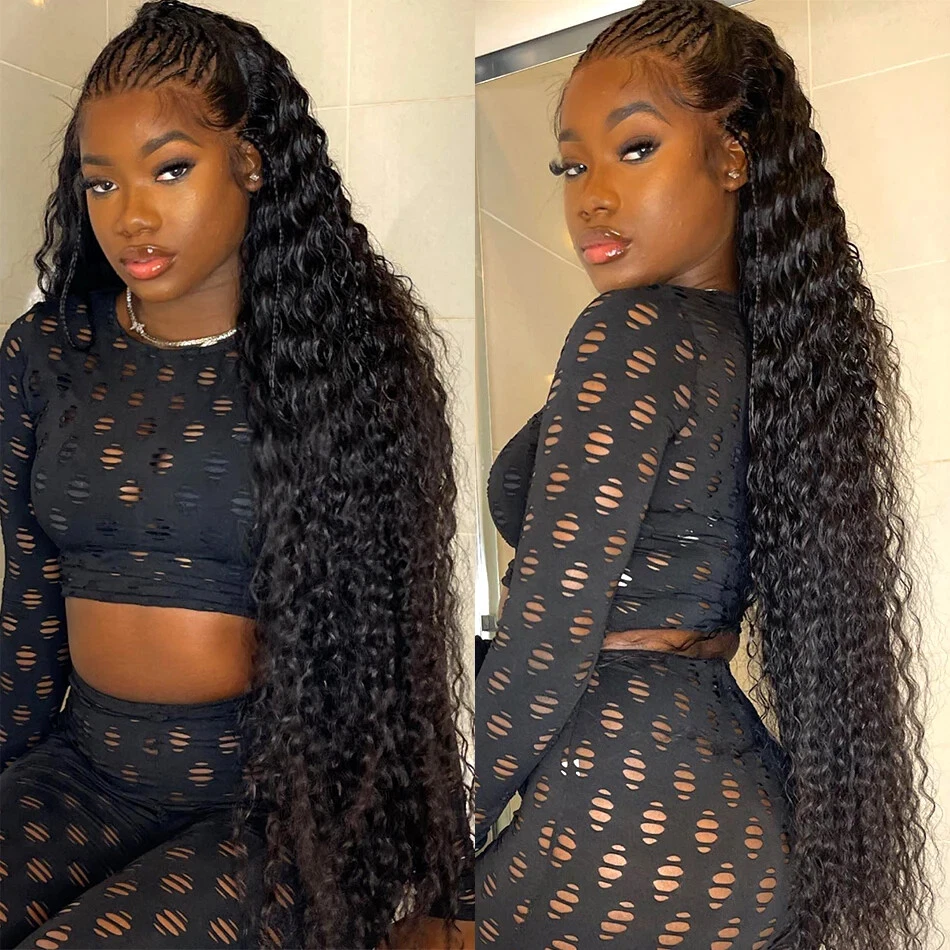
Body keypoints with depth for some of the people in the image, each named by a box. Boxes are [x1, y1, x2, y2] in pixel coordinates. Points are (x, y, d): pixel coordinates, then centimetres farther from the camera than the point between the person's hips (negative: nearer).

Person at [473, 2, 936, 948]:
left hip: (624, 827, -8)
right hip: (740, 794, 8)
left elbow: (546, 634, -18)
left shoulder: (632, 335, -18)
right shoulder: (768, 338, 6)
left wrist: (455, 836, -9)